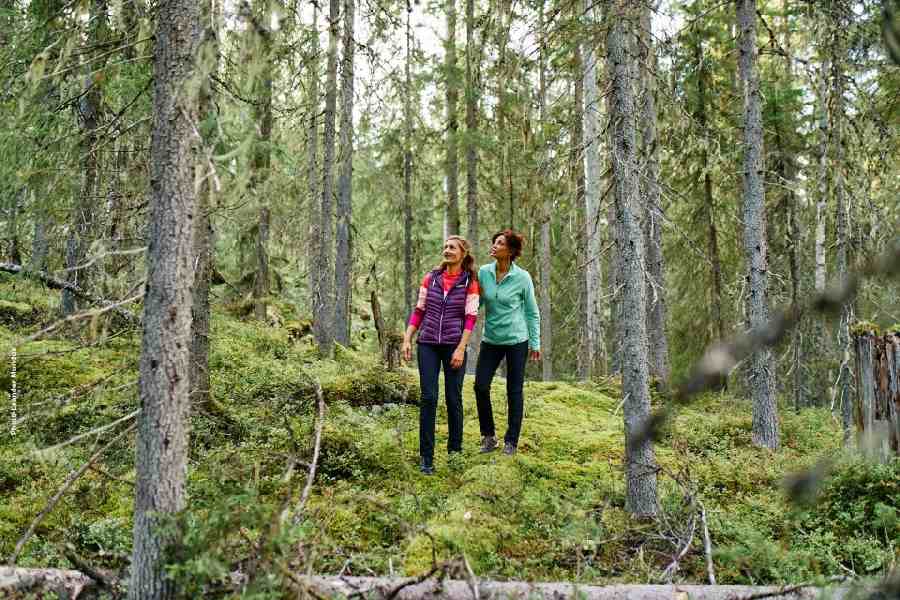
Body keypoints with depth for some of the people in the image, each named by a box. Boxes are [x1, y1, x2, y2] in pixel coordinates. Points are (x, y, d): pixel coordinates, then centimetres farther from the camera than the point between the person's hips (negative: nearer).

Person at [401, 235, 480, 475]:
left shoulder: (470, 282, 0)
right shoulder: (430, 278, 9)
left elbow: (470, 318, -5)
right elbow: (418, 311, 10)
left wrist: (461, 349, -13)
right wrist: (407, 340, 1)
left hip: (454, 346, -2)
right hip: (428, 344, 2)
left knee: (453, 398, 4)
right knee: (428, 397, -4)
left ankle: (455, 450, 22)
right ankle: (426, 456, 0)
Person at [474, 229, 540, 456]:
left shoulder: (522, 278, -9)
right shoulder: (484, 272, -1)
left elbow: (532, 313, -1)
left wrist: (535, 343, -1)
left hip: (516, 340, -3)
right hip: (491, 339, 3)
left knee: (514, 391, 4)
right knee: (480, 386, -4)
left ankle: (511, 441, 16)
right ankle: (488, 436, 13)